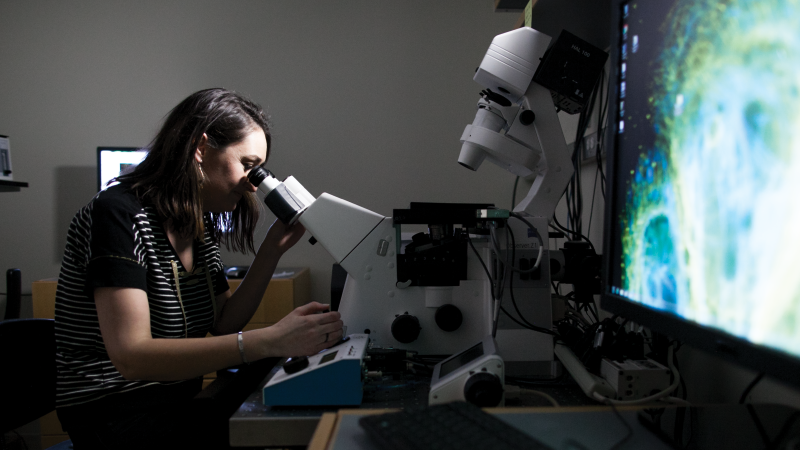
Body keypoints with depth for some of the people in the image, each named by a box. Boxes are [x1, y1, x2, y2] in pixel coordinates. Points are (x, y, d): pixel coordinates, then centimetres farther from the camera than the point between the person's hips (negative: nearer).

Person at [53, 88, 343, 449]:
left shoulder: (200, 227, 6)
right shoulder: (119, 213, -18)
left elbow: (222, 325, 6)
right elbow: (132, 356, -28)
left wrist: (271, 252, -4)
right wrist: (267, 341, -36)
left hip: (180, 400, 8)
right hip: (114, 413, -7)